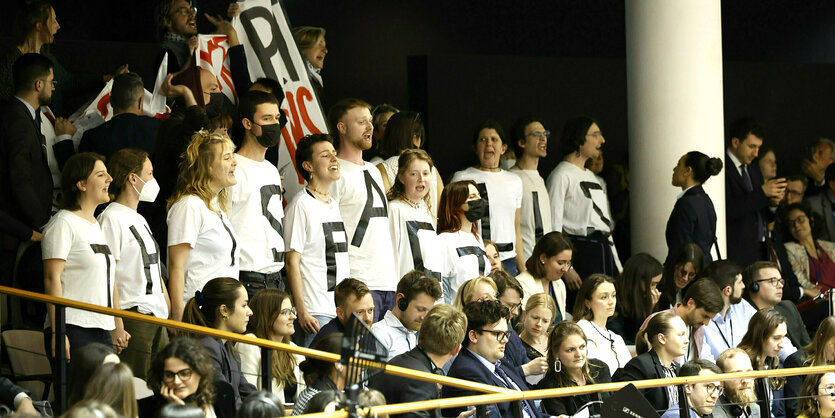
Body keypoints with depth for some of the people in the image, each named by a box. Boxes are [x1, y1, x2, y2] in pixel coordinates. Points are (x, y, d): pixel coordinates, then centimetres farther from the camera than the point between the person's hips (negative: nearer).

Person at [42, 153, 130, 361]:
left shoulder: (98, 227, 20)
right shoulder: (63, 223, -6)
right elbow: (52, 279, -13)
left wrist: (117, 327, 20)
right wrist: (57, 332, -19)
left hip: (103, 332, 8)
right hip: (74, 330, -8)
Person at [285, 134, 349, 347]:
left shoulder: (334, 205, 18)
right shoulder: (301, 205, -8)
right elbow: (291, 261, -12)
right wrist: (302, 312, -18)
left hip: (341, 311, 8)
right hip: (315, 313, -8)